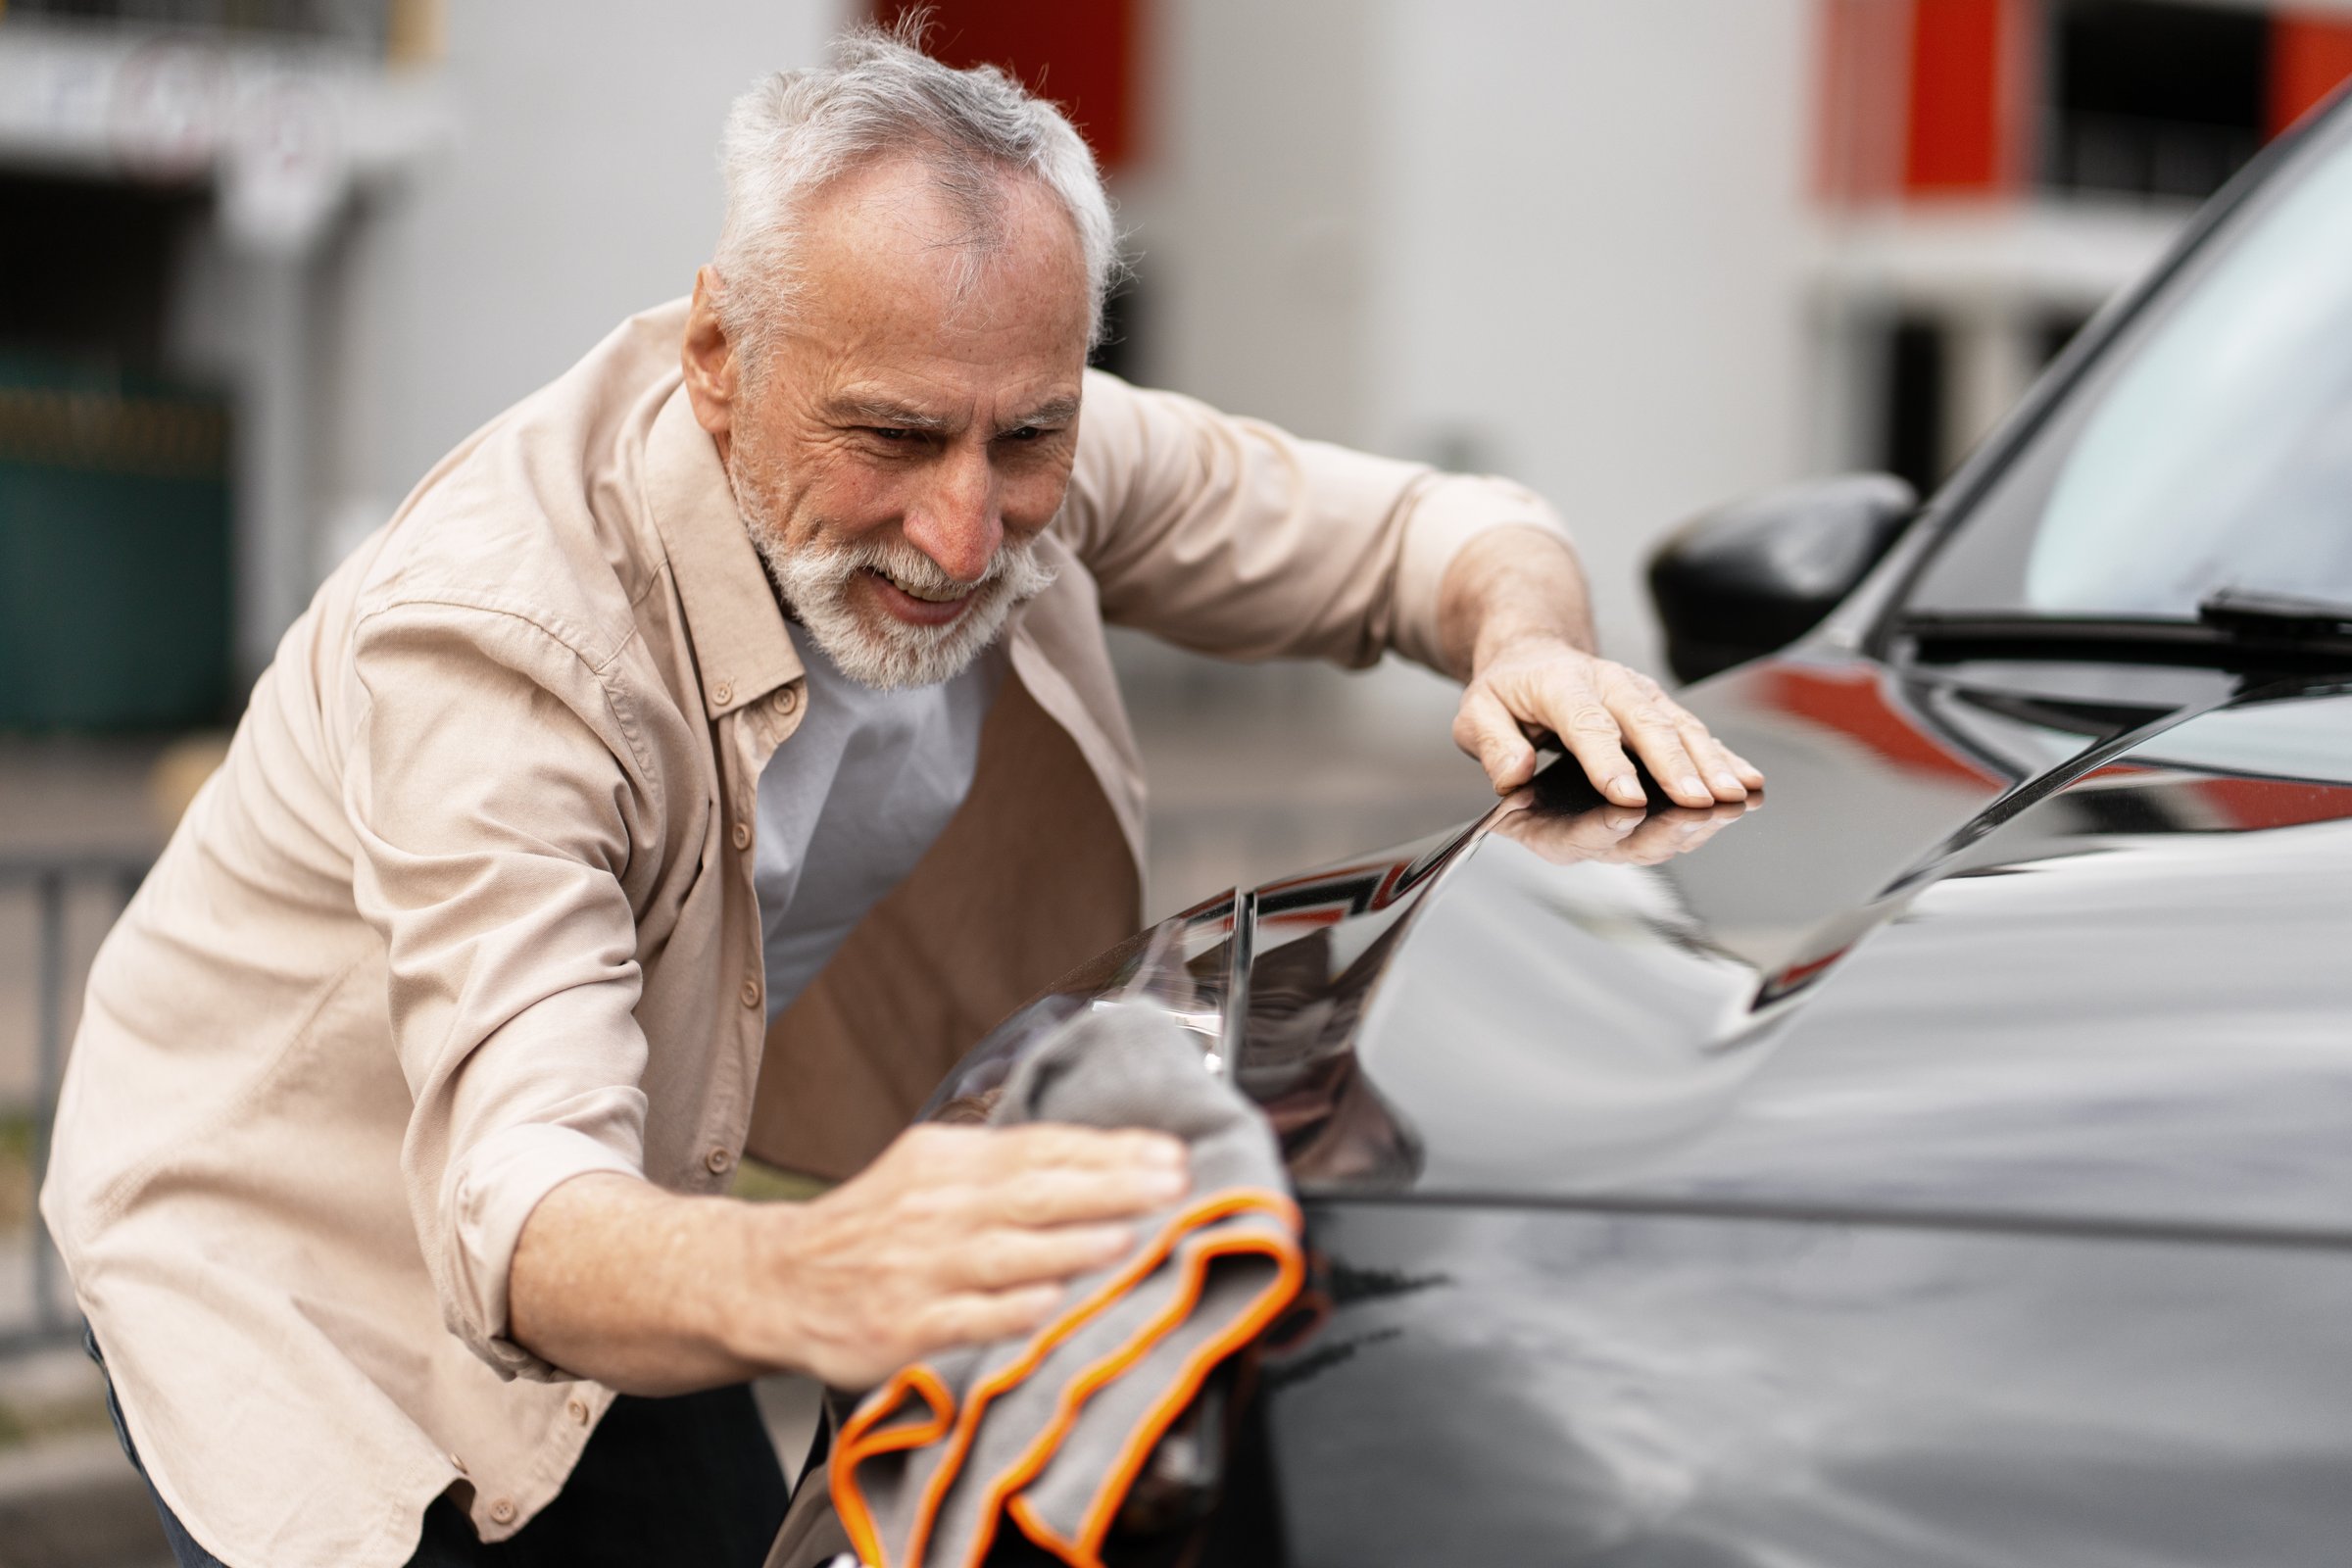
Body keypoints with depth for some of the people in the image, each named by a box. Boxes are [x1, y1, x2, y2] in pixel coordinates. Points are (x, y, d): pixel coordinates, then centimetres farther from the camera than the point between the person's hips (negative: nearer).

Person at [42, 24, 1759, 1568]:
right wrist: (794, 1284, -70)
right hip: (294, 1245, -5)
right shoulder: (490, 634, -37)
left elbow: (1433, 528, -4)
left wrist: (1523, 642, -29)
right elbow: (515, 1207, -47)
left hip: (636, 1217, 6)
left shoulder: (1023, 441, -18)